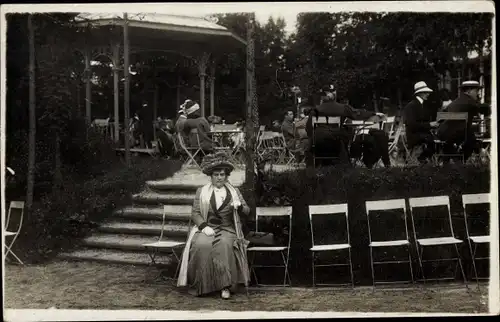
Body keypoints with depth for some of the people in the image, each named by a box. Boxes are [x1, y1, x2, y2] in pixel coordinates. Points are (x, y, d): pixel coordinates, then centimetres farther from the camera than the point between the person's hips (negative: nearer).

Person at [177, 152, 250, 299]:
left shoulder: (235, 192, 16)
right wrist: (204, 226, -13)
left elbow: (246, 211, 14)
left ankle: (225, 285, -32)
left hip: (227, 230, 0)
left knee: (224, 244, -35)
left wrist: (239, 206, -9)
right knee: (202, 245, -34)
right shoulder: (201, 191, 14)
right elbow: (195, 213, 6)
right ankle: (201, 285, -24)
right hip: (207, 229, 0)